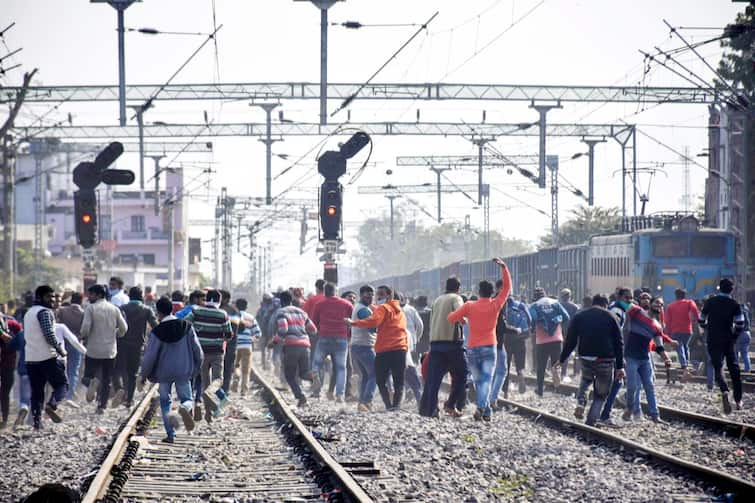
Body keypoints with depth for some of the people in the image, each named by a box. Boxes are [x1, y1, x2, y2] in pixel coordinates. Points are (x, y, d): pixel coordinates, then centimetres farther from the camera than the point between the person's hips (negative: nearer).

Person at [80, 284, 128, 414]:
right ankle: (102, 406, 7)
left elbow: (85, 328, -15)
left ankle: (91, 383, -25)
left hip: (93, 350, -3)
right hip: (110, 351, 3)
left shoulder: (91, 308, -7)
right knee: (106, 381, 11)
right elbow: (124, 328, 4)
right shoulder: (114, 309, 5)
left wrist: (84, 336, 6)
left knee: (88, 376, 8)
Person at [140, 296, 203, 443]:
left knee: (165, 402, 14)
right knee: (187, 399, 12)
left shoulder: (157, 331, -11)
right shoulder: (187, 327, -3)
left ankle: (170, 434, 9)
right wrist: (195, 369, 15)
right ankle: (185, 407, -26)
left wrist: (143, 374, 7)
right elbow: (198, 351, 0)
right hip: (184, 372, 1)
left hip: (164, 373, -1)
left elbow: (150, 356, -8)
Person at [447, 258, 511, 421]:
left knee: (478, 381, 11)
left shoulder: (469, 306, -2)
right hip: (489, 348, -1)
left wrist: (461, 319, 22)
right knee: (486, 380, -8)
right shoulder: (495, 305, -2)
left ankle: (486, 412, 9)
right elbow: (507, 287, 6)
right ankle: (481, 407, -29)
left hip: (472, 349, 1)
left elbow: (451, 318, 1)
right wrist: (503, 267, 9)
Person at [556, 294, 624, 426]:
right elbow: (619, 343, 1)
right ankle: (591, 422, 2)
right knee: (600, 395, 11)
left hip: (585, 358, 2)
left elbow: (570, 340, 8)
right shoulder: (610, 317, 4)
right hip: (606, 360, -2)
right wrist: (620, 367, 2)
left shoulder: (579, 316, 9)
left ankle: (581, 402, 8)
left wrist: (562, 359, 16)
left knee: (586, 379, 33)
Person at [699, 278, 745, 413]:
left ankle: (724, 391, -31)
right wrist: (735, 335, 5)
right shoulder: (734, 304, -3)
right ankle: (738, 400, 13)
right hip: (729, 341, 0)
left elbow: (701, 320, 6)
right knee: (734, 369, 11)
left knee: (718, 367, -1)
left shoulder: (710, 302, 1)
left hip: (713, 341, 0)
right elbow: (740, 323, -12)